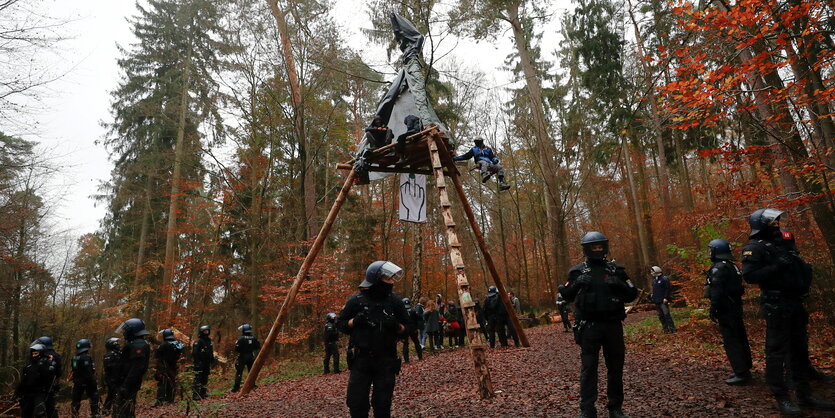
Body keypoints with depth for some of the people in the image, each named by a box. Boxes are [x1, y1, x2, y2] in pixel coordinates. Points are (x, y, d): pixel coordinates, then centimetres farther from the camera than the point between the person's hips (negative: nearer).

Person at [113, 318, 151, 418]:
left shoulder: (138, 345, -17)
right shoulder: (135, 344, 18)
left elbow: (136, 368, -25)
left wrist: (126, 385, -27)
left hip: (129, 385, -11)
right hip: (128, 384, 11)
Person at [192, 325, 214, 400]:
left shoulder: (209, 341, 15)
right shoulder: (198, 342, -11)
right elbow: (195, 353, -17)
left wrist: (212, 360, 17)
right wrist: (197, 362, -22)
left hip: (207, 363, 8)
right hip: (200, 363, -8)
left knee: (205, 379, 14)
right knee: (198, 379, -11)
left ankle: (202, 393, 23)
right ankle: (195, 395, -9)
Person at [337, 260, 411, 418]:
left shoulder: (395, 301, -2)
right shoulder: (356, 300, -5)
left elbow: (406, 328, 6)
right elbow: (340, 324, 3)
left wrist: (396, 326, -16)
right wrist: (354, 321, -16)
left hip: (386, 360, 1)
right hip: (361, 359, 0)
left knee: (383, 405, 5)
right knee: (356, 402, 1)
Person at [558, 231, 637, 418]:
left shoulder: (616, 269, 7)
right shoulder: (578, 271, 3)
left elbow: (632, 294, 6)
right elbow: (567, 296, 0)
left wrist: (619, 284, -13)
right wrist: (577, 284, -19)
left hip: (613, 325, 2)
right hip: (589, 326, -2)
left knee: (615, 367, 10)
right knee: (588, 368, -2)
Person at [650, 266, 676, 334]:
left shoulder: (664, 279, -6)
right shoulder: (654, 280, 16)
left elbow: (667, 289, -11)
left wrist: (666, 298, -17)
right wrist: (653, 298, 13)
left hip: (663, 301, -8)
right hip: (656, 301, 8)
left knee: (666, 314, -11)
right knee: (660, 316, 8)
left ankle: (672, 329, -6)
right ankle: (666, 329, 14)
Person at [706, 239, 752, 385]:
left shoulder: (718, 268, -16)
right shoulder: (732, 266, 14)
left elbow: (716, 292, -22)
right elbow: (736, 288, 18)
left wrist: (713, 310, -18)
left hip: (725, 311, -10)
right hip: (736, 307, 10)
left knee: (731, 342, -6)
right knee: (740, 339, 16)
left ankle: (741, 374, -5)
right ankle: (745, 369, 26)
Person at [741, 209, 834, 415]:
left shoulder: (779, 244, 19)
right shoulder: (754, 248, -9)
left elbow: (796, 269, 27)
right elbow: (749, 276, -20)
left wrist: (804, 269, 7)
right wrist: (777, 267, -23)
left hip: (795, 303, 9)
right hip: (776, 306, -9)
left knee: (799, 349, 14)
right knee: (776, 352, -5)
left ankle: (805, 395, 23)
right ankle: (781, 398, 0)